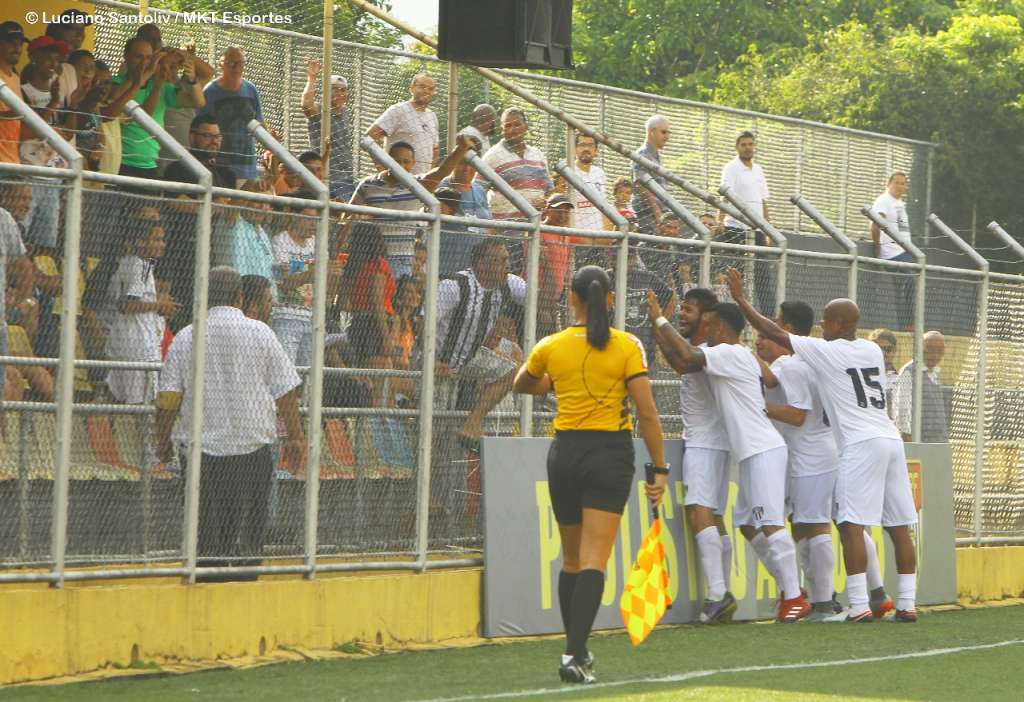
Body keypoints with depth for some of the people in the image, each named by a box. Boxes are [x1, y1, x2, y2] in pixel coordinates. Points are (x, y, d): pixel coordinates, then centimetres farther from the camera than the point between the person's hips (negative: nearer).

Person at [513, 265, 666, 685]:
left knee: (572, 560, 16)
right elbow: (646, 413, -8)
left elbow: (522, 385, 23)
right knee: (594, 561, -8)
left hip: (565, 453, 3)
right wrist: (659, 469, -3)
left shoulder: (551, 347, 3)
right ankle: (574, 655, -20)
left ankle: (576, 649, 25)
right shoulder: (627, 347, -5)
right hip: (611, 453, -3)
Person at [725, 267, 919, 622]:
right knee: (899, 526, 7)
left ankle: (859, 606, -15)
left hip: (861, 444, -7)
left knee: (852, 523, -8)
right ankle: (907, 604, 8)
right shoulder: (873, 351, 16)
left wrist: (740, 298, 10)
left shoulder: (825, 352, -2)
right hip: (892, 439, 7)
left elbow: (774, 333, 1)